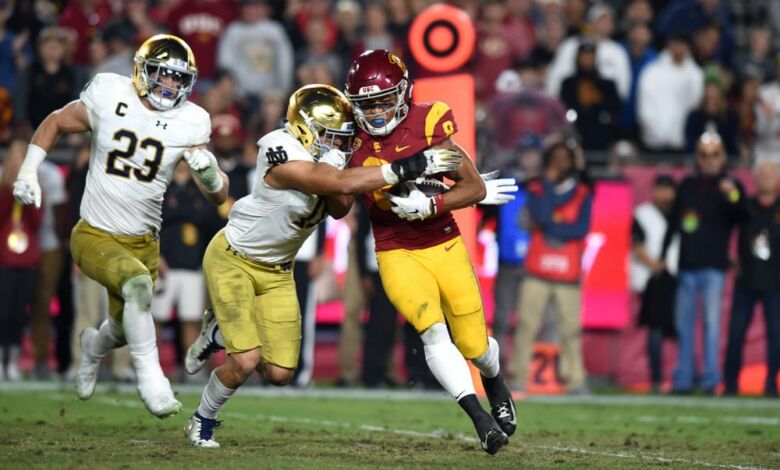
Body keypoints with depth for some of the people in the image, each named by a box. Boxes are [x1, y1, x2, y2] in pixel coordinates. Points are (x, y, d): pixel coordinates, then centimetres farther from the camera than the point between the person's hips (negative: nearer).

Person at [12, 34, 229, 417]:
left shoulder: (189, 124, -6)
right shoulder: (108, 98, -11)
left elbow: (218, 196, -4)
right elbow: (54, 123, 7)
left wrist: (209, 171, -26)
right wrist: (29, 171, -3)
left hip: (143, 242, 4)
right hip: (94, 236, -4)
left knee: (124, 329, 17)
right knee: (138, 284, -33)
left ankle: (94, 347, 55)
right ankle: (150, 378, -19)